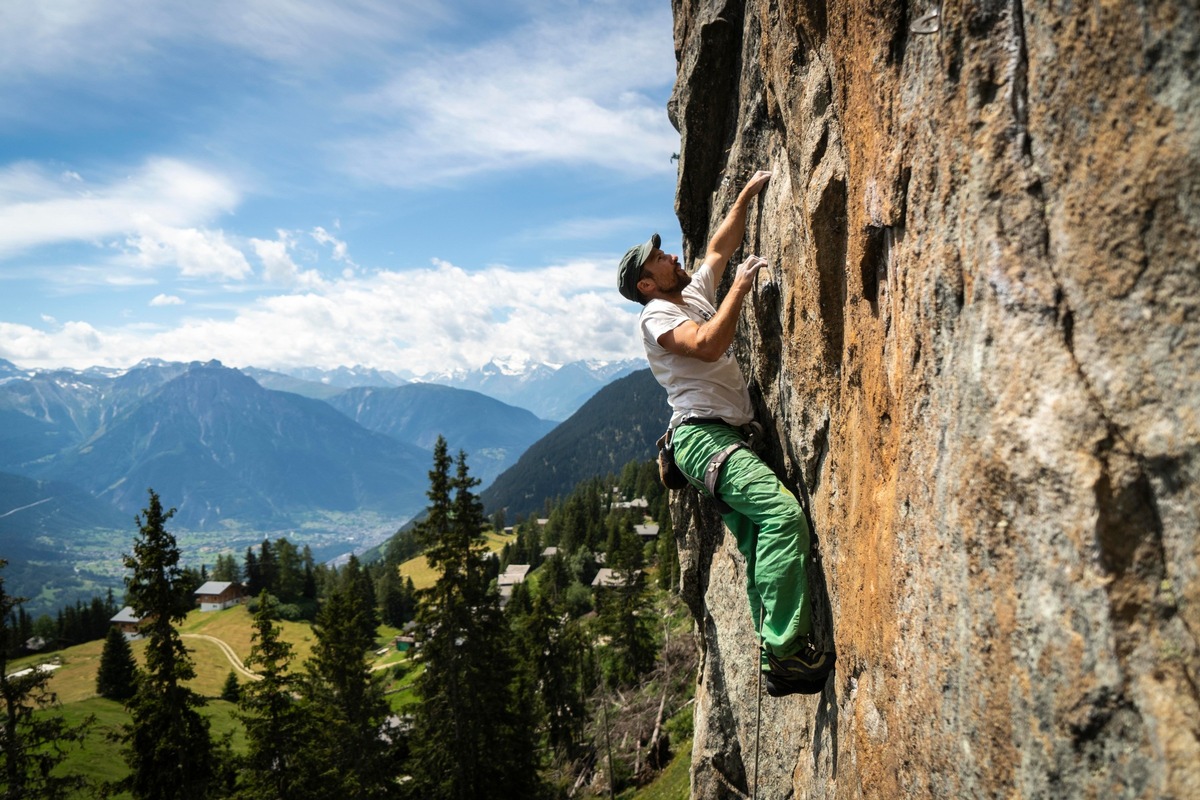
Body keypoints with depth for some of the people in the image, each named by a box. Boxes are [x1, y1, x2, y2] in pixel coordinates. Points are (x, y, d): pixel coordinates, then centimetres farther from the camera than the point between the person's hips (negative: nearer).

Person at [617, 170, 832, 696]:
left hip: (728, 437, 9)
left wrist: (746, 194, 28)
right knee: (783, 513, -26)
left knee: (761, 545, 1)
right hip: (702, 434, -9)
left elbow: (719, 248, 33)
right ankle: (787, 649, -27)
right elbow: (709, 345, -20)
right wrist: (741, 287, -11)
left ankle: (777, 664, 1)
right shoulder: (655, 314, -4)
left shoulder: (694, 294, 23)